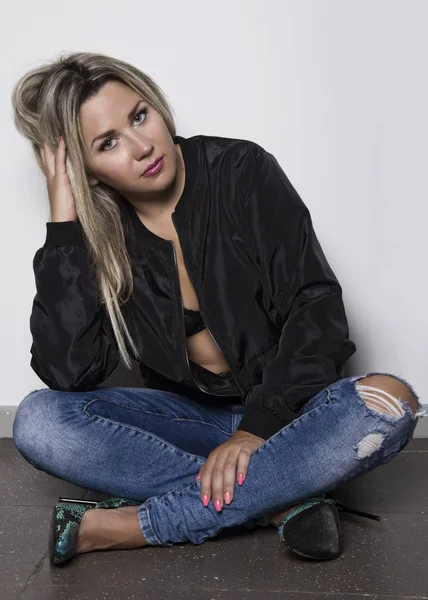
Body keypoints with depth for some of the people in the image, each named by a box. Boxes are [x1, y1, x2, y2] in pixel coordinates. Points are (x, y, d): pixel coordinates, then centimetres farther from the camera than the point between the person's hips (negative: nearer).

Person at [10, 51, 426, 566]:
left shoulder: (242, 172, -10)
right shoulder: (95, 234, -5)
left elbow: (315, 306, -13)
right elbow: (67, 374, -18)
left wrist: (259, 426, -23)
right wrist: (64, 224, -19)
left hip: (283, 411, -1)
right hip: (186, 416, 2)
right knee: (38, 420, -20)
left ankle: (128, 526, -28)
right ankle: (278, 501, -23)